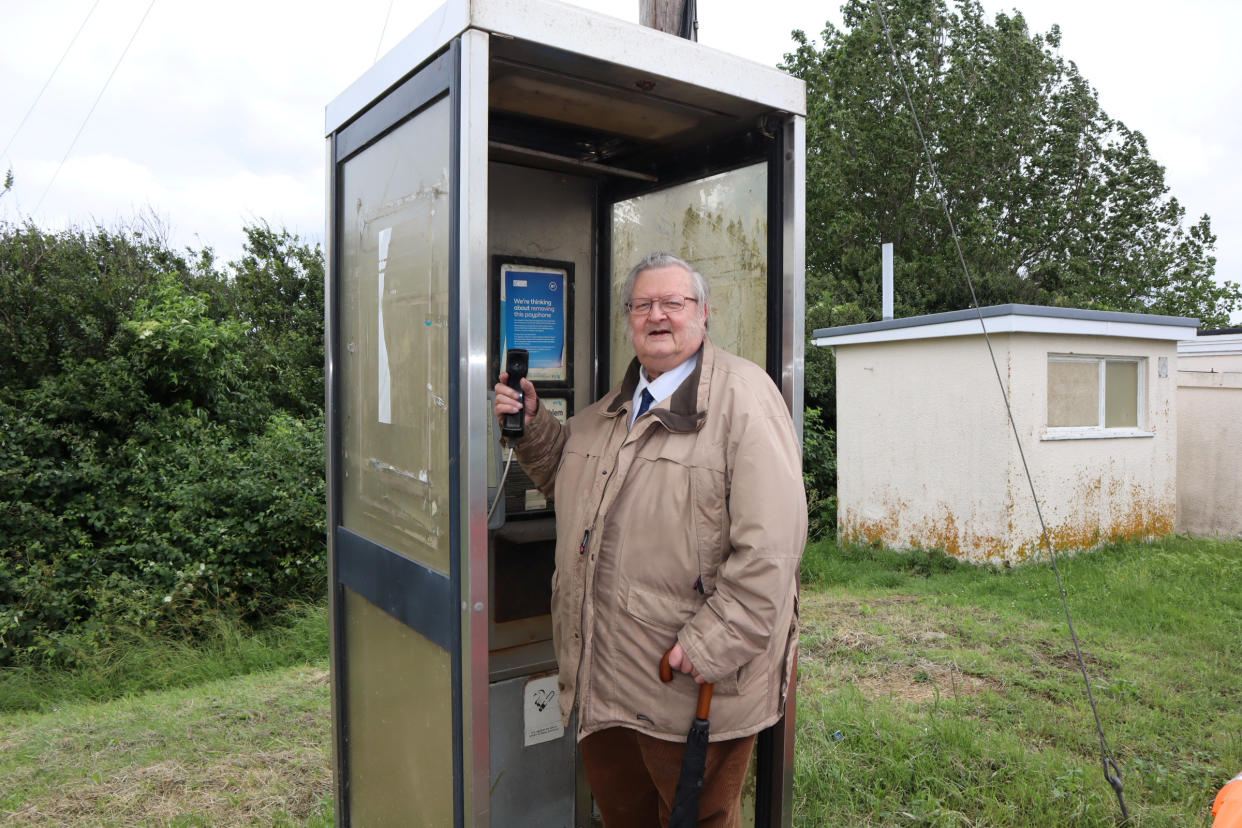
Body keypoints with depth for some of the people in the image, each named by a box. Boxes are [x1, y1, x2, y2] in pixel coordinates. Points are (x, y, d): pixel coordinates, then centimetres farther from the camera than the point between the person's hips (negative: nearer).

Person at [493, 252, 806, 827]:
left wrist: (711, 645, -23)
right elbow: (567, 480, 25)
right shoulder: (614, 406, 12)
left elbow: (771, 545, -21)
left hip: (693, 688, -7)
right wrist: (533, 426, 6)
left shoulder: (743, 396, -14)